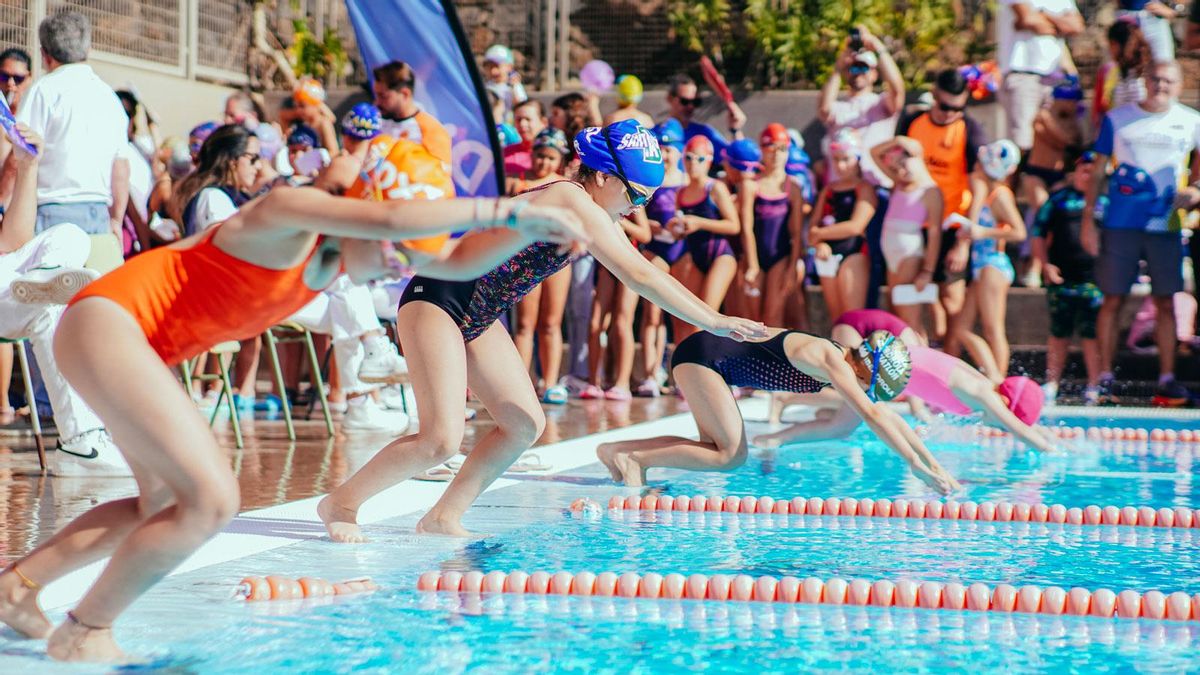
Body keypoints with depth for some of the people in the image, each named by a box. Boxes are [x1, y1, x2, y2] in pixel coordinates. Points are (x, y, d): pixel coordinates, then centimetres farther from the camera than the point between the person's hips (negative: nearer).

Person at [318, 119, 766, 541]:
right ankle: (340, 503, 0)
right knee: (442, 440, -17)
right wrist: (713, 321, -20)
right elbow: (640, 276, -24)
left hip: (476, 317, 10)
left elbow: (641, 274, 16)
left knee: (525, 424, 5)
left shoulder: (591, 213, 8)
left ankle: (443, 518, 11)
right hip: (435, 300, -10)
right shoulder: (573, 201, -21)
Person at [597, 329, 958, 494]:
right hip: (703, 355, -10)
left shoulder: (843, 363, 7)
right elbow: (872, 417, -28)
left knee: (720, 450, 8)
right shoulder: (831, 360, -20)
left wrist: (933, 462, 8)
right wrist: (916, 465, -28)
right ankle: (635, 458, -6)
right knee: (731, 455, -12)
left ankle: (616, 449, 8)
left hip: (711, 359, 10)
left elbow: (889, 416, 12)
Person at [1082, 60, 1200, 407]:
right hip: (1120, 223, -1)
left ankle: (1167, 380, 5)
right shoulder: (1117, 119, 3)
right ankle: (1104, 378, 5)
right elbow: (1097, 171, 5)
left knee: (1166, 302, 1)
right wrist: (1088, 220, 0)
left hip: (1165, 225, 1)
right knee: (1112, 299, 0)